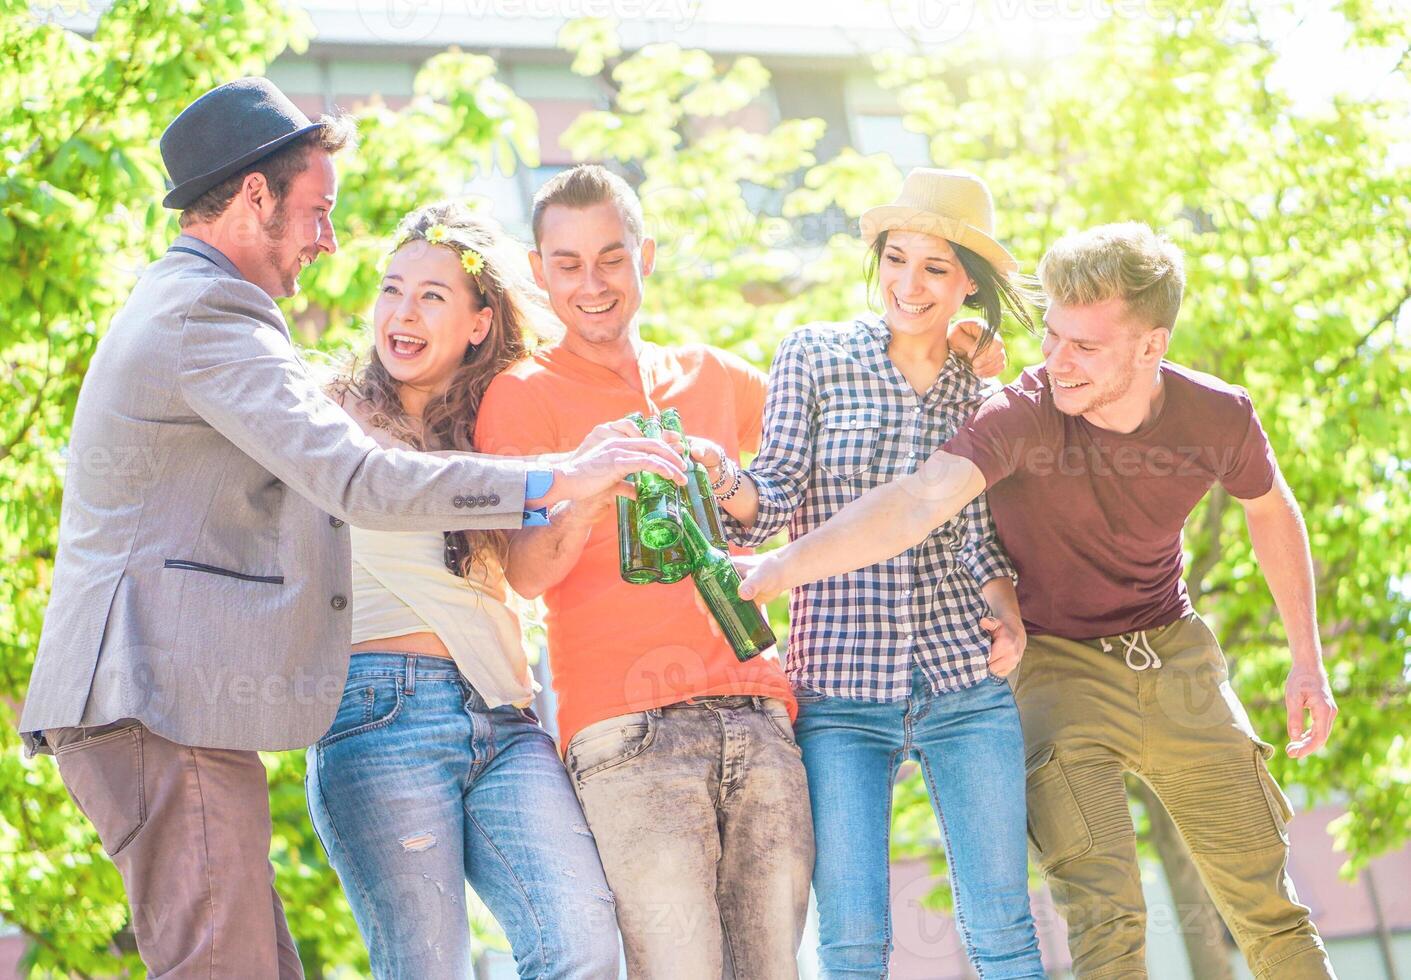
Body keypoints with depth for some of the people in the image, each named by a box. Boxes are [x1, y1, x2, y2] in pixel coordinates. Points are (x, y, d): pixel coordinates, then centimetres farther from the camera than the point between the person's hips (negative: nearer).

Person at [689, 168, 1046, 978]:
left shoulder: (980, 390, 10)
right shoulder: (815, 355, 3)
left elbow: (981, 531, 15)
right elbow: (774, 503, -3)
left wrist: (1009, 617, -3)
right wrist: (725, 479, -25)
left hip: (968, 687, 2)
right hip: (841, 691, -2)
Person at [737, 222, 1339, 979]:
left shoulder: (1219, 418, -13)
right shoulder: (1023, 417, -25)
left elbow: (1271, 511, 9)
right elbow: (917, 504, -40)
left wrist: (1307, 657, 12)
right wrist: (775, 570, -54)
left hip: (1176, 659, 3)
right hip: (1058, 663, -3)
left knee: (1267, 906, 8)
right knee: (1104, 918, -15)